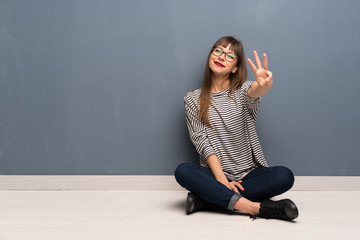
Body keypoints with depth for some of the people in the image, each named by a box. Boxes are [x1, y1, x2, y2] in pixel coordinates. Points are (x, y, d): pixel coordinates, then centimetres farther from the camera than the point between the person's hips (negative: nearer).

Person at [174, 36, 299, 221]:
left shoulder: (242, 90, 5)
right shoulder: (193, 100, 5)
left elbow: (253, 92, -23)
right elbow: (202, 142, -5)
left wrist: (263, 86, -49)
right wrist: (222, 179, -18)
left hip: (249, 173, 1)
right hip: (214, 173, 0)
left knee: (285, 176, -26)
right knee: (182, 171, -29)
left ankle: (210, 198, -24)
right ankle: (257, 207, -32)